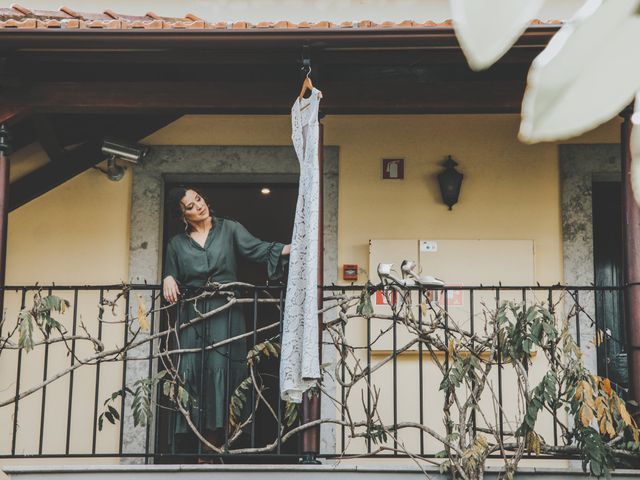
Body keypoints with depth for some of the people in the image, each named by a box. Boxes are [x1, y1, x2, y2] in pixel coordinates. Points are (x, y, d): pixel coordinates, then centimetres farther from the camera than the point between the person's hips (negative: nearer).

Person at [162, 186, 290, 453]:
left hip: (225, 312, -2)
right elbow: (171, 278, 21)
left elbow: (257, 249, -4)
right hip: (191, 314, 2)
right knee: (190, 371, -6)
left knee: (220, 369, -11)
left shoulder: (229, 229, 7)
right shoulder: (177, 244, 14)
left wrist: (292, 248, -20)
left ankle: (214, 436, -10)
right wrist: (168, 279, -4)